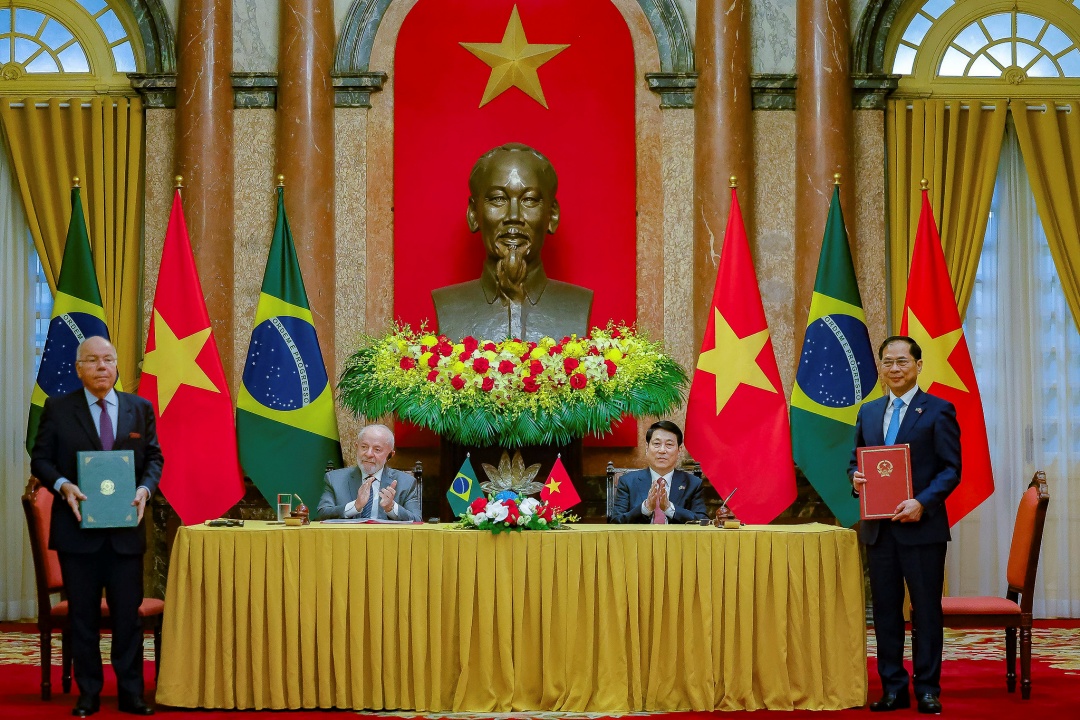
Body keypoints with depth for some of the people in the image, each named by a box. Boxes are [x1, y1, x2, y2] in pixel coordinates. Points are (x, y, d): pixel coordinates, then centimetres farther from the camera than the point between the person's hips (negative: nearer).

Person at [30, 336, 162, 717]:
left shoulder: (140, 409, 8)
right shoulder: (58, 409, 2)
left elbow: (154, 457, 9)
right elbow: (41, 459, 1)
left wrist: (145, 488, -9)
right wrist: (63, 486, -17)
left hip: (126, 529, 1)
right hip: (78, 528, -1)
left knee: (128, 614, 3)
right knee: (83, 615, 5)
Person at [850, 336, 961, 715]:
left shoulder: (939, 411, -3)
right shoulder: (868, 413, 14)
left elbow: (951, 469, -7)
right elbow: (856, 459, 19)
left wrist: (922, 502, -20)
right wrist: (855, 477, -5)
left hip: (921, 525, -5)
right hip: (879, 528, 5)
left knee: (927, 610, 2)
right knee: (886, 610, 8)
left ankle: (928, 689, 9)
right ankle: (893, 688, 15)